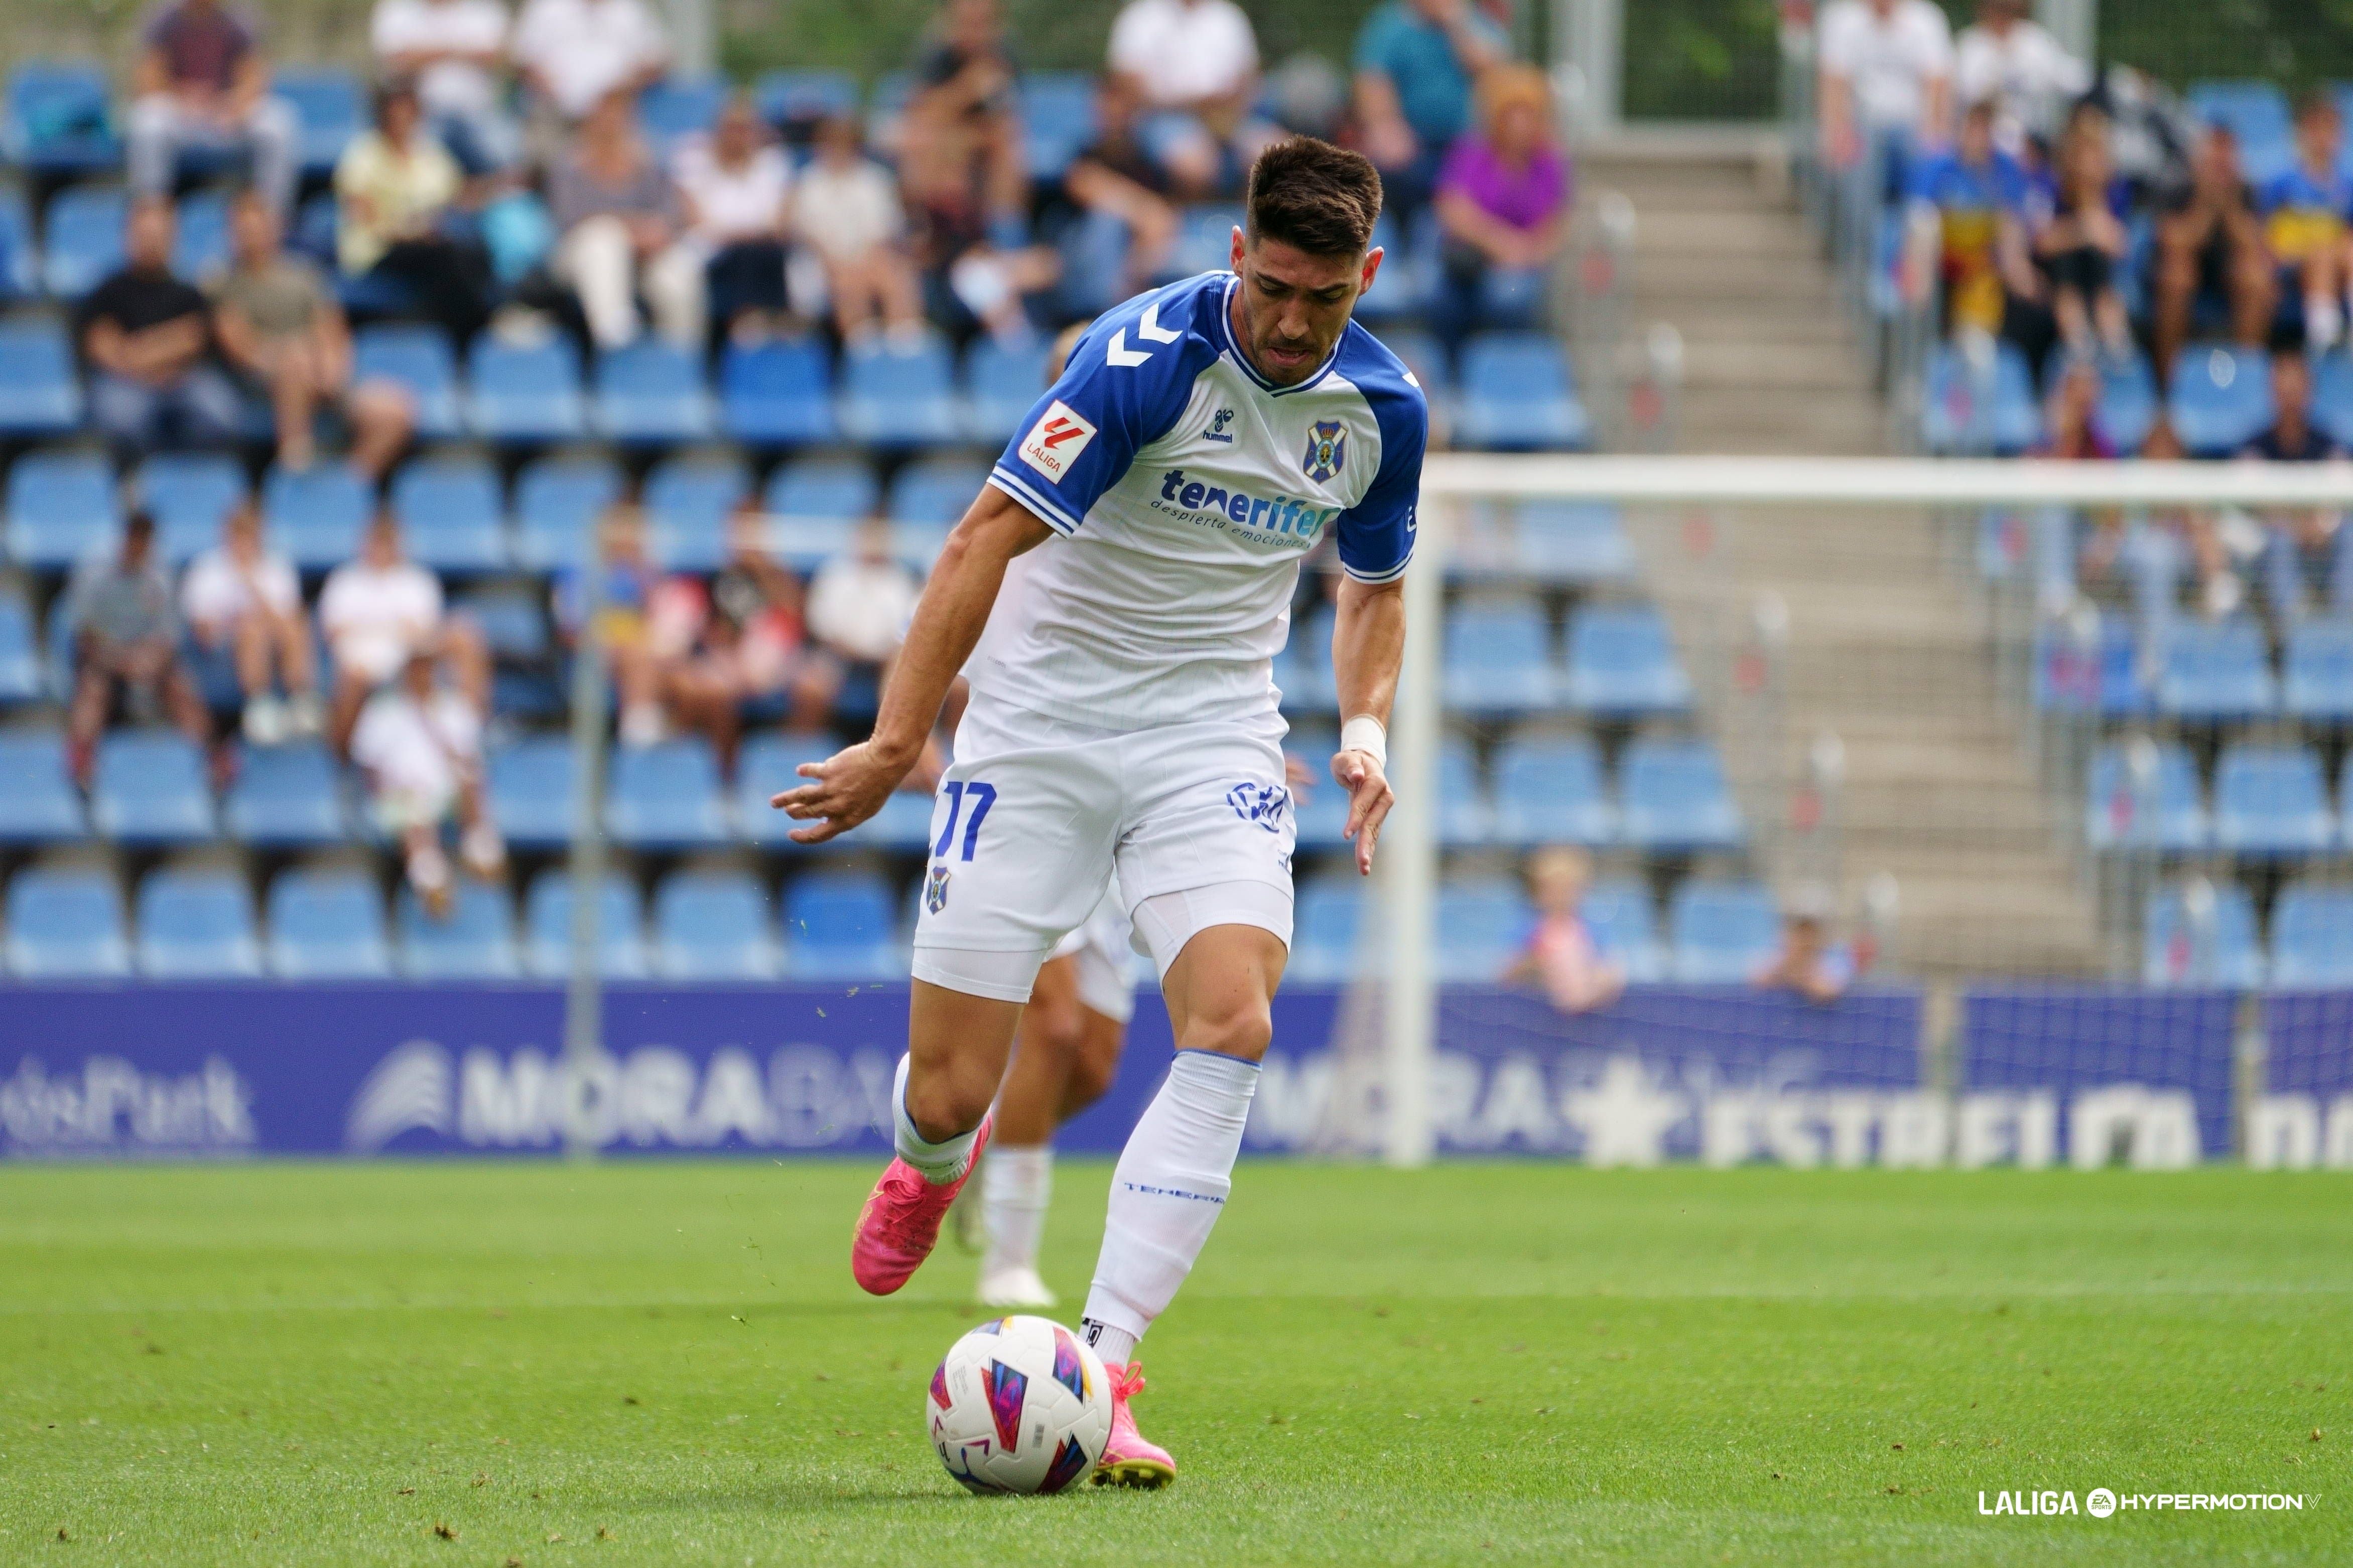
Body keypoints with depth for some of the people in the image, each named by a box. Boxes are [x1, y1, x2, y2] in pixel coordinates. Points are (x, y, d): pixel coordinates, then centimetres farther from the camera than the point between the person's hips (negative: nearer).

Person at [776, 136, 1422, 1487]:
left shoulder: (1385, 409, -1)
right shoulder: (1146, 358, -19)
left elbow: (1375, 587, 18)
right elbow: (990, 537, -18)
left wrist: (1367, 729, 0)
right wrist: (898, 741, -22)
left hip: (1214, 742, 3)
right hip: (1043, 727, -3)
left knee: (1234, 1023, -23)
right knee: (952, 1088, -4)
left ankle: (1102, 1374, -21)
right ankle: (931, 1167, 38)